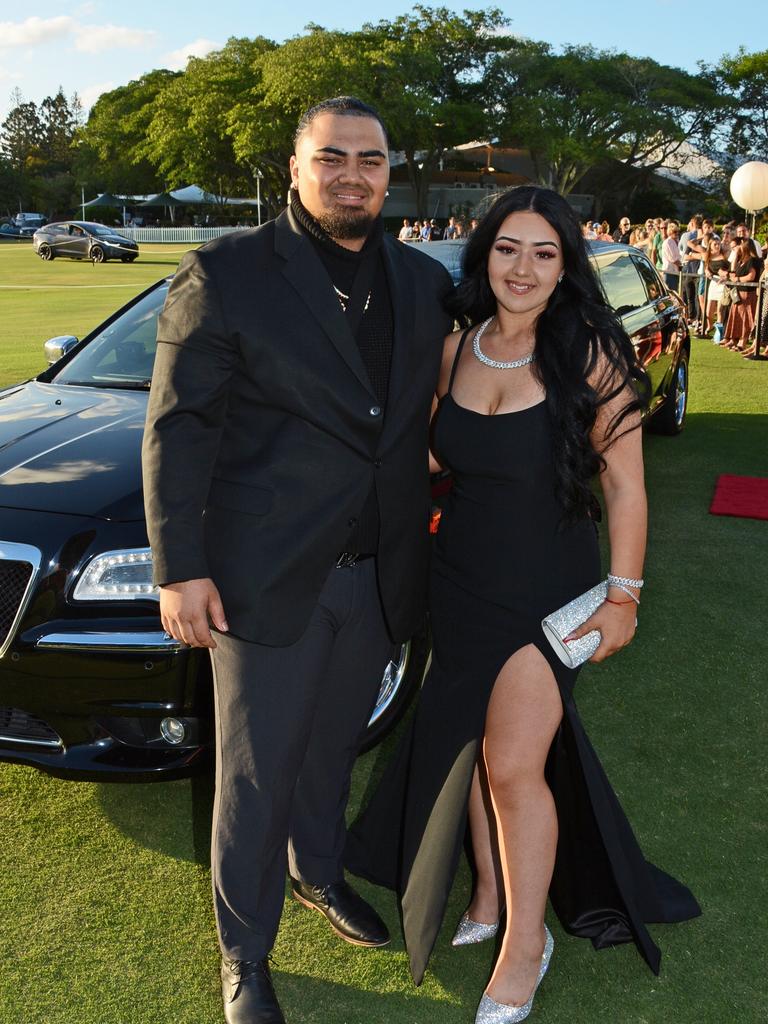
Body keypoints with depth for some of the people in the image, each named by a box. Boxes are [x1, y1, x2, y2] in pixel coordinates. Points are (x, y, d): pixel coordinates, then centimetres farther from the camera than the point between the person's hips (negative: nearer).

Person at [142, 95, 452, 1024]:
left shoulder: (424, 282, 5)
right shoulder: (225, 275, -10)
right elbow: (177, 429, -10)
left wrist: (421, 539, 9)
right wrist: (179, 568, -13)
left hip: (376, 573, 5)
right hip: (268, 574, -4)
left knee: (333, 745, 24)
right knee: (256, 773, 9)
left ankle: (318, 871, 51)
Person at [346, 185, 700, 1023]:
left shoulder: (592, 355, -13)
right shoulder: (455, 351, 2)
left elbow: (623, 488, -9)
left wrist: (623, 596, -9)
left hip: (548, 590, -5)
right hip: (462, 579, 5)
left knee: (513, 765, -6)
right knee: (469, 747, 14)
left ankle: (525, 944, 17)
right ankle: (489, 898, 37)